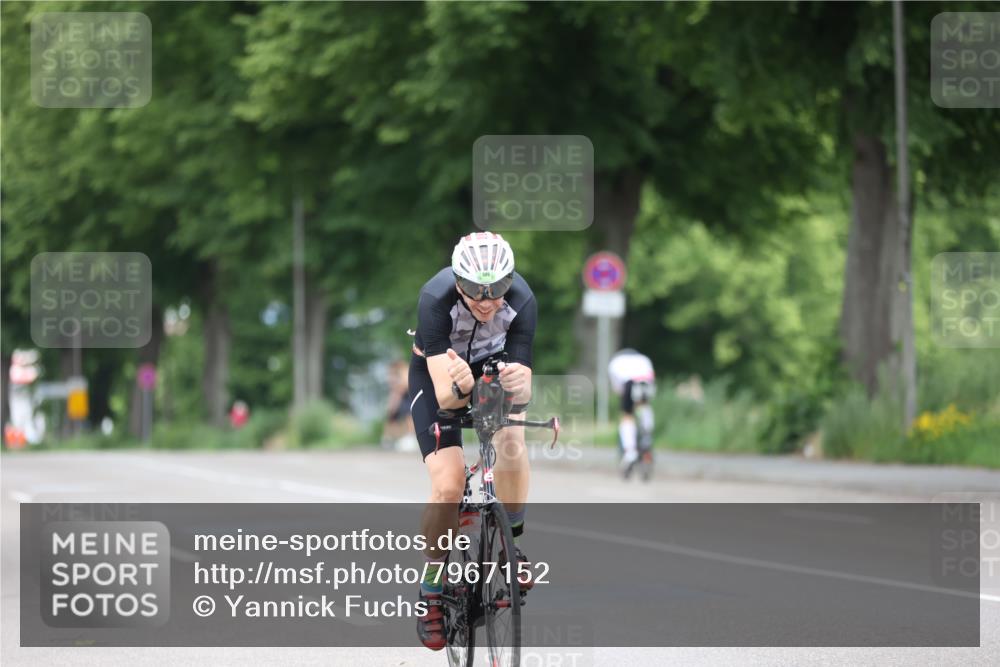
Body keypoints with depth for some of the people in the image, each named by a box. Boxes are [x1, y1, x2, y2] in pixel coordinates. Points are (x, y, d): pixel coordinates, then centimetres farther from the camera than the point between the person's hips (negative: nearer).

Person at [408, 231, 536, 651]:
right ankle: (431, 592, 2)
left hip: (494, 363, 2)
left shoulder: (522, 301, -32)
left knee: (512, 441, -28)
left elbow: (523, 391, -33)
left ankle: (509, 543, -3)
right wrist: (459, 387, -63)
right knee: (448, 486, -17)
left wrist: (518, 385, -56)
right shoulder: (436, 300, -37)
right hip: (438, 370, -2)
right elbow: (445, 397, -40)